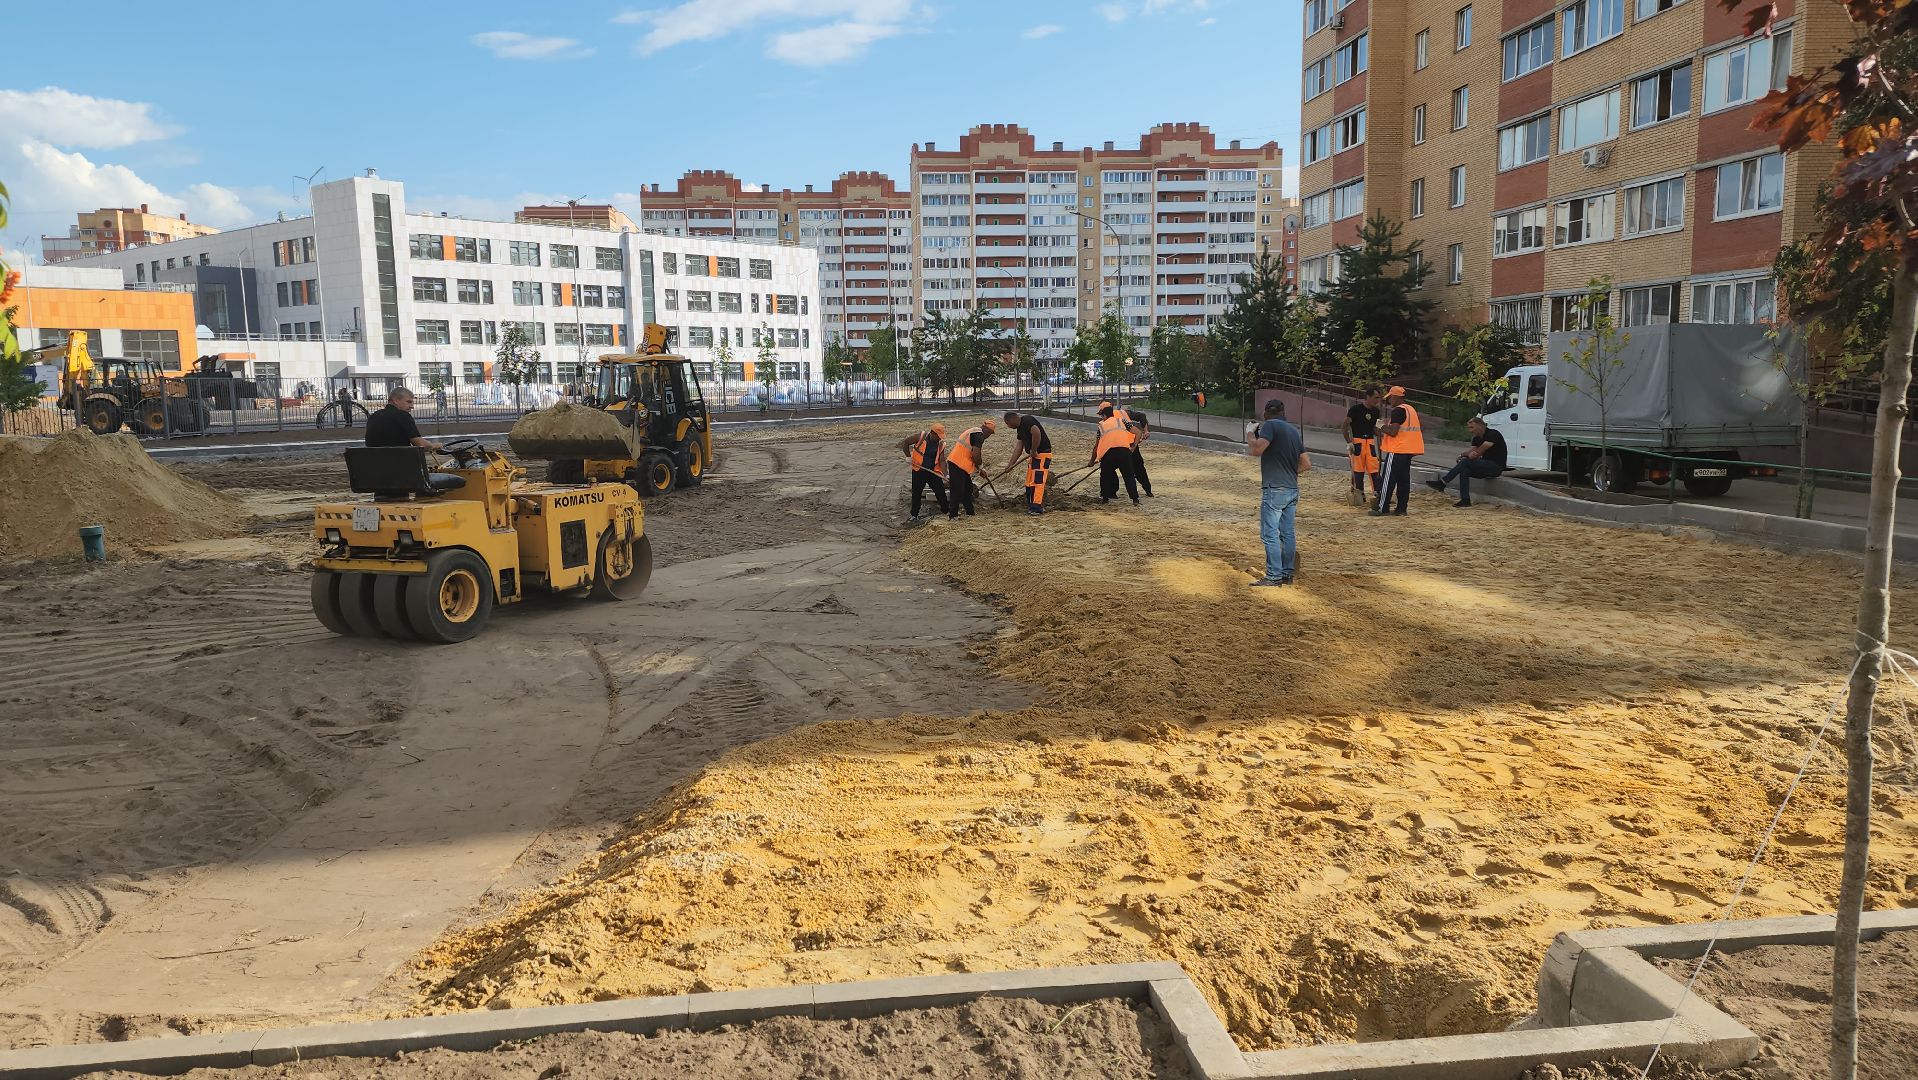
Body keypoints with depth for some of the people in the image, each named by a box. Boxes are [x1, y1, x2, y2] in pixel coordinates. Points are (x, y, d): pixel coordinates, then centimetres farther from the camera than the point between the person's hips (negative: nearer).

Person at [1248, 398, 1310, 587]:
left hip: (1274, 489, -8)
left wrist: (1250, 433, -5)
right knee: (1287, 534, 11)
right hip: (1292, 489, 8)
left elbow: (1256, 450, -21)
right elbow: (1306, 464, 16)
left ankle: (1274, 576, -6)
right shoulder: (1295, 431, 15)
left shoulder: (1270, 425, -8)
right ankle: (1288, 574, 16)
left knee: (1270, 534, -5)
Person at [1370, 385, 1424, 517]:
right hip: (1409, 450, 9)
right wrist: (1386, 427, 17)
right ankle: (1401, 509, 10)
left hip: (1397, 451, -9)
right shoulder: (1411, 409, 16)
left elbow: (1393, 432, -21)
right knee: (1404, 479, 10)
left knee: (1388, 479, -5)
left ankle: (1382, 508, -3)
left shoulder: (1397, 411, -14)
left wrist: (1382, 427, -4)